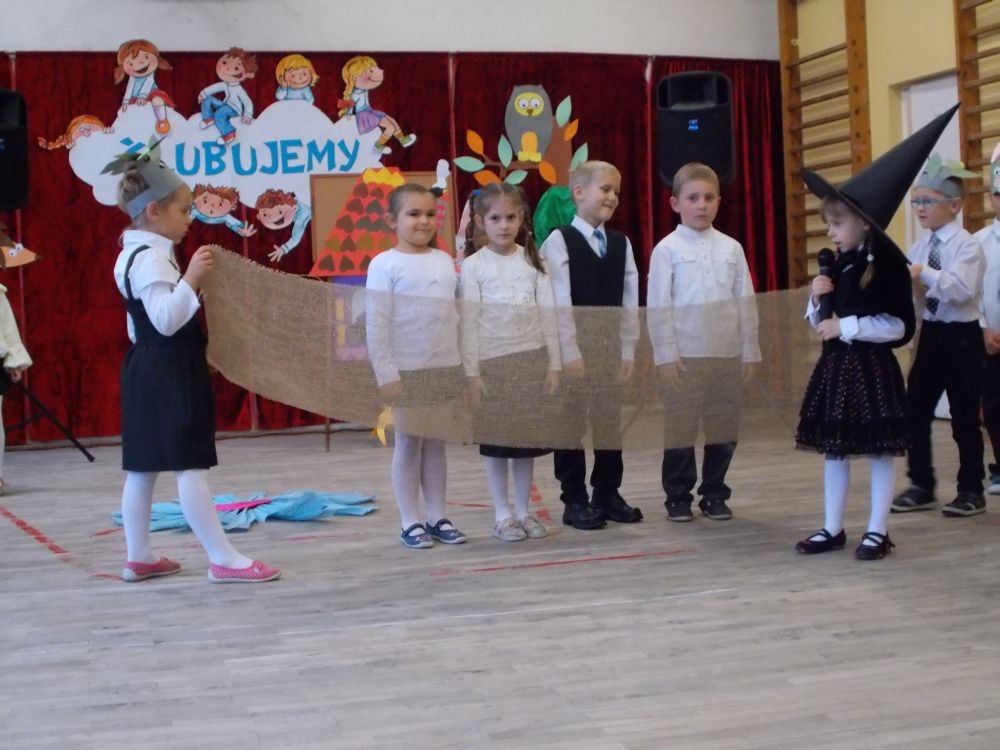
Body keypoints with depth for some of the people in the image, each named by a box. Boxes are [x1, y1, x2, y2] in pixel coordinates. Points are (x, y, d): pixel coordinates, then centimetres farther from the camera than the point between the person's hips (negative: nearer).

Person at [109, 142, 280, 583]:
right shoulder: (151, 258, -17)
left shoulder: (136, 254, 16)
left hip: (147, 369, 11)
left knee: (143, 468, 13)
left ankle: (138, 557, 20)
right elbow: (166, 320, -25)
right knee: (191, 467, -9)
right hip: (169, 373, -11)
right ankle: (223, 560, -6)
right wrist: (191, 279, -29)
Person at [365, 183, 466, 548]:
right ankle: (410, 522, 12)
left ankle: (437, 517, 19)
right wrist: (385, 372, -15)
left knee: (436, 443, 11)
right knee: (409, 443, 4)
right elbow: (376, 323, -11)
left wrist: (463, 366, 8)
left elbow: (457, 315, 10)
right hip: (407, 370, -5)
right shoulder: (385, 264, -8)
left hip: (446, 368, 5)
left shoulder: (445, 261, 9)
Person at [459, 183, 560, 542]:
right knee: (496, 440, 3)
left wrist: (554, 364, 1)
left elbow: (547, 315, 5)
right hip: (493, 362, -3)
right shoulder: (474, 266, -4)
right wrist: (472, 372, -10)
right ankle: (502, 514, 13)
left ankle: (523, 510, 19)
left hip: (531, 360, 3)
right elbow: (469, 323, -6)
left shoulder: (533, 261, 4)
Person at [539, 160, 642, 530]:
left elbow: (630, 300, 6)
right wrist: (569, 352, -16)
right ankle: (575, 500, 12)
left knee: (611, 420, 10)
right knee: (571, 421, 3)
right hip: (574, 345, -5)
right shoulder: (559, 241, -6)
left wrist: (628, 349, 1)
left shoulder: (620, 243, 8)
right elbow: (560, 302, -12)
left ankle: (607, 494, 22)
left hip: (611, 343, 5)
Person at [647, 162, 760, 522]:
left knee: (724, 427, 9)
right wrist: (666, 354, -10)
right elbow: (658, 306, -5)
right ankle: (678, 495, 17)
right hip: (684, 355, -3)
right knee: (680, 426, 4)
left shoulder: (731, 248, 5)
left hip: (727, 354, 3)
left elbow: (745, 301, 7)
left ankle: (714, 493, 23)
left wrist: (749, 350, 5)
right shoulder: (667, 249, -4)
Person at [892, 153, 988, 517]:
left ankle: (971, 491, 17)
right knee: (916, 410, 7)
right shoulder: (919, 247, 6)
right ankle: (921, 485, 20)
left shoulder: (967, 245, -12)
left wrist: (925, 274, -36)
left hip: (962, 337, -6)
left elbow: (962, 289, -27)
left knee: (964, 417, 3)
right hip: (931, 334, 6)